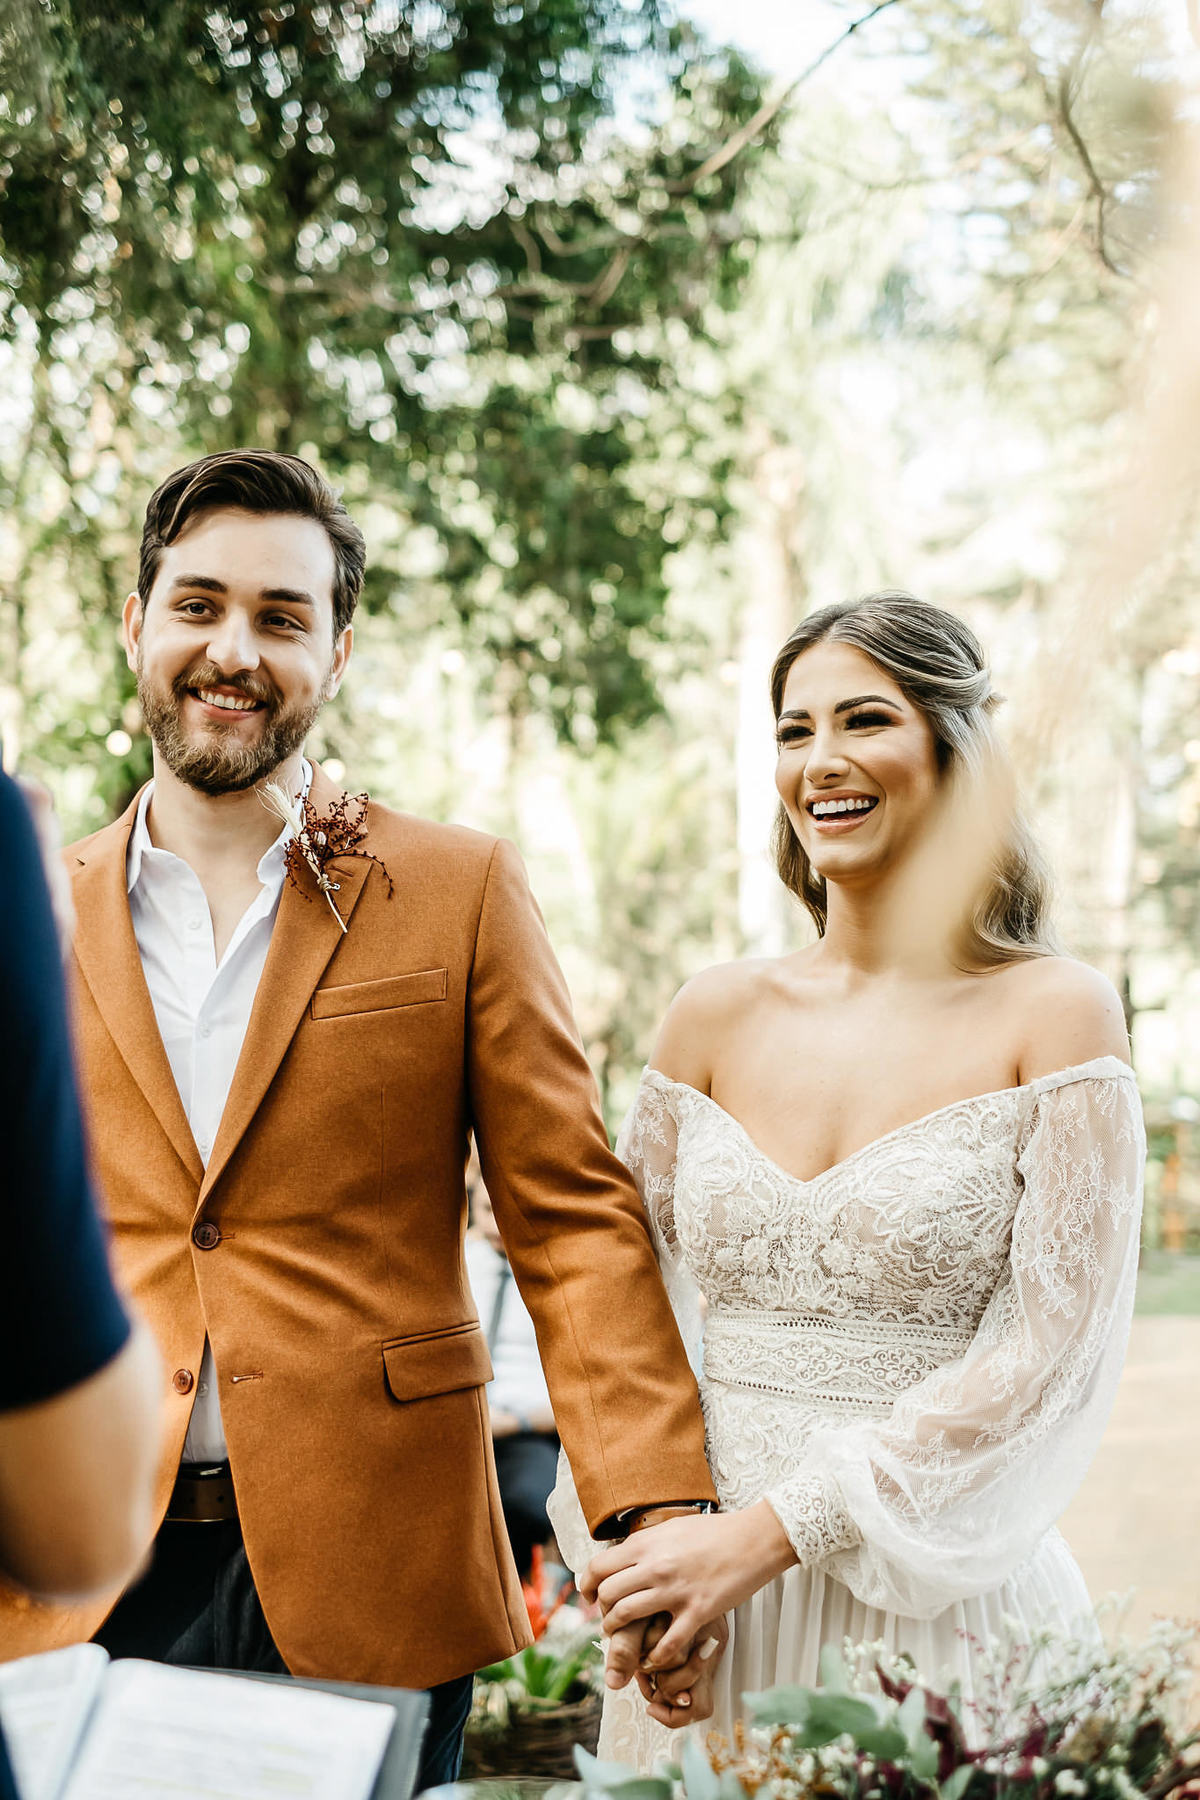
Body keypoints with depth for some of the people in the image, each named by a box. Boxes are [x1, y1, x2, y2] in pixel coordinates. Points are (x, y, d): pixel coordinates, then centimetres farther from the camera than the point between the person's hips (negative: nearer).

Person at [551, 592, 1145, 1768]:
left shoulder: (1055, 1014, -6)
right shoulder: (718, 1017, 4)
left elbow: (1052, 1346, -12)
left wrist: (778, 1529, -17)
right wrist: (649, 1528, -6)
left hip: (931, 1608, -3)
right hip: (702, 1599, 4)